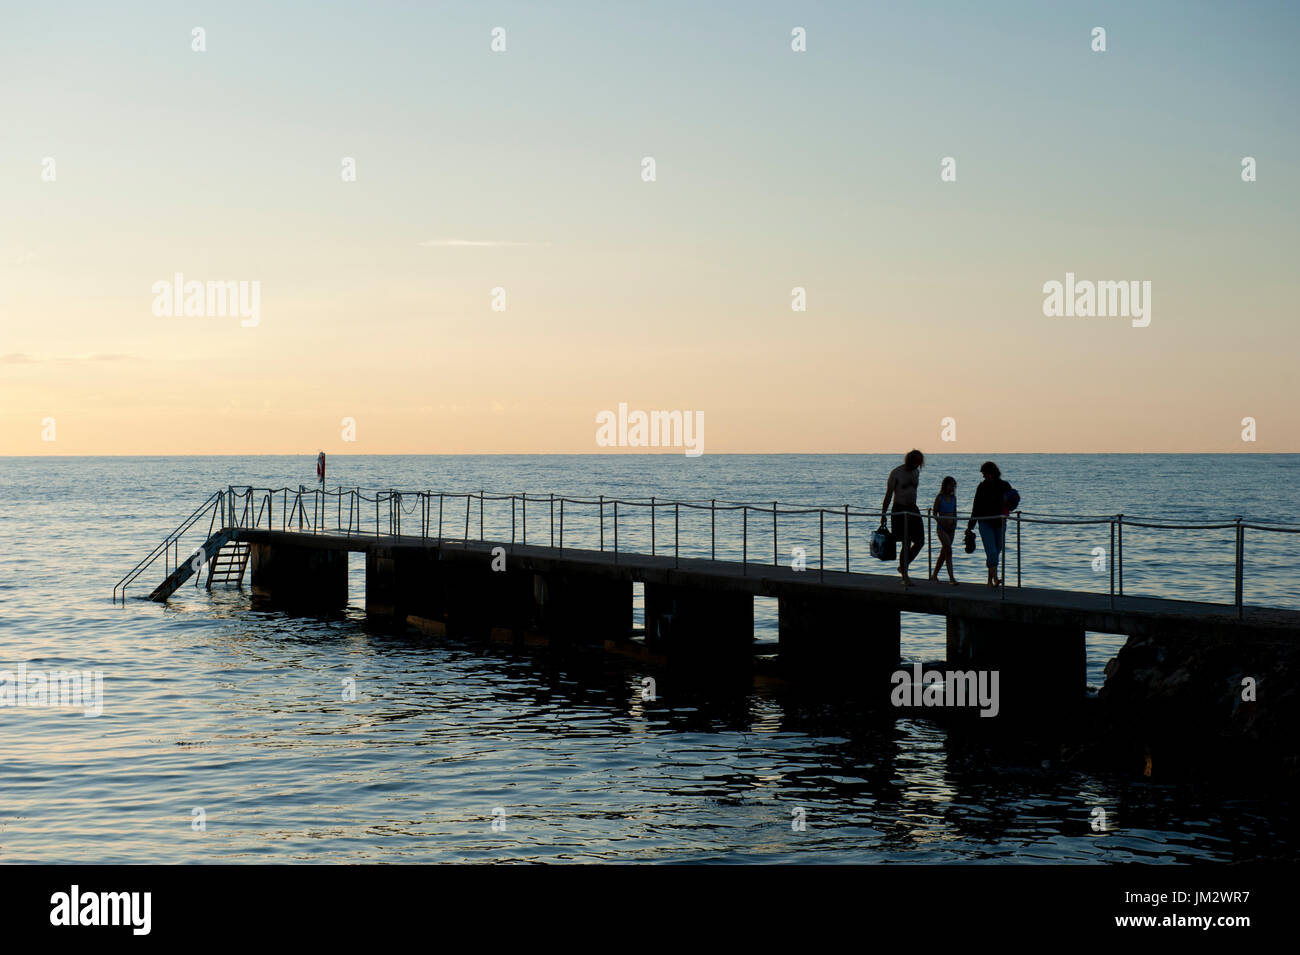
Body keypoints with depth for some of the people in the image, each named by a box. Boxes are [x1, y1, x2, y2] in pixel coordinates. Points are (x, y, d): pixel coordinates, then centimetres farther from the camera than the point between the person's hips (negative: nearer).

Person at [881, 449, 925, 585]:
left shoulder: (916, 472, 11)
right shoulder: (896, 473, -9)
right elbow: (888, 495, -8)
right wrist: (883, 515, -9)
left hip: (913, 510, 7)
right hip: (900, 510, -7)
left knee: (920, 541, 0)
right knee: (906, 543, -9)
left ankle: (903, 567, 19)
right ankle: (905, 578, -1)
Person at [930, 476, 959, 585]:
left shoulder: (953, 498, 9)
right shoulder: (939, 497, -8)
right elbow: (935, 514, -7)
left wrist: (954, 523, 1)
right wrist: (943, 524, -14)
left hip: (951, 528, 6)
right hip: (941, 528, -6)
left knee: (944, 552, 10)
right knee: (948, 550, -17)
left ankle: (934, 575, 23)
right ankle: (951, 578, -20)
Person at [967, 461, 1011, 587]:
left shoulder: (1005, 486, 3)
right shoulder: (982, 487, 5)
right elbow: (976, 507, 10)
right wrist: (970, 525, 11)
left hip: (1000, 524, 1)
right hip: (985, 523, -1)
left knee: (996, 552, 4)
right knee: (991, 552, -15)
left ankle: (990, 580, 14)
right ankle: (995, 580, -22)